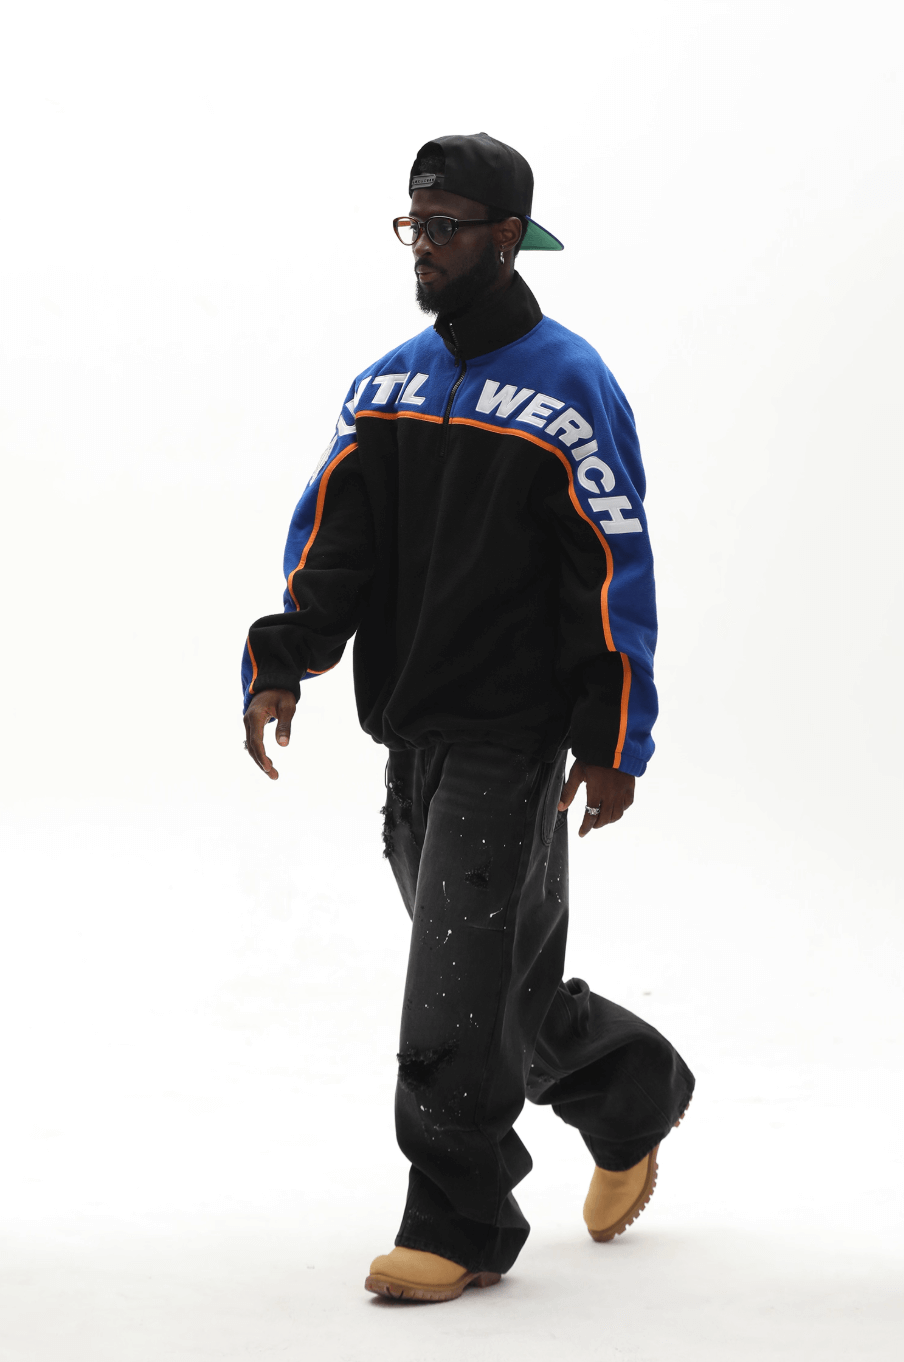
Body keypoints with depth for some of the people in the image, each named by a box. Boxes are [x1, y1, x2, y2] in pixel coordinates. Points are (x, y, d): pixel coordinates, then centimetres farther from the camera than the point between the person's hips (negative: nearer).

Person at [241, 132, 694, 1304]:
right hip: (412, 733, 7)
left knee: (460, 989, -8)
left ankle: (459, 1229, 1)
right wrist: (280, 667, -11)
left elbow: (616, 574, -9)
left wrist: (616, 744, -12)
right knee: (503, 982, 15)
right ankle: (634, 1099, 38)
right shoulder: (386, 387, 10)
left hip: (514, 734, -6)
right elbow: (332, 544, 5)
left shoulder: (571, 388, -8)